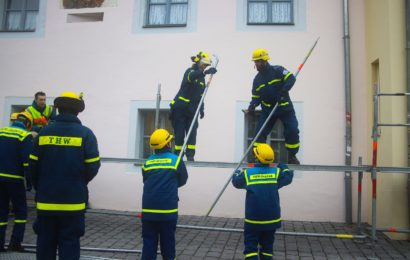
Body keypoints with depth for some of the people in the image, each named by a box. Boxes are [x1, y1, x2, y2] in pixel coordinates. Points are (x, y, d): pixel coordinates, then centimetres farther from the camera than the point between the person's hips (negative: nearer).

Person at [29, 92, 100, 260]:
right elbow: (92, 167, -9)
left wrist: (40, 188, 17)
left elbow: (33, 165, 0)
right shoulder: (85, 134, -7)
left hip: (46, 199, 3)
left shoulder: (44, 132, 0)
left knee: (45, 243, 14)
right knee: (69, 243, 5)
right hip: (72, 200, -3)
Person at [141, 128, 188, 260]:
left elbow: (146, 182, 12)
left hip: (148, 210, 2)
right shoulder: (176, 160, -4)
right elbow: (182, 181, 8)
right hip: (168, 210, -2)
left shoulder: (147, 162, 3)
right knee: (167, 242, 12)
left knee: (148, 243, 9)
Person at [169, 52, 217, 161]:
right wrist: (205, 72, -50)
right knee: (180, 132, -2)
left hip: (192, 110, 6)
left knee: (192, 132, -4)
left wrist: (201, 109, 13)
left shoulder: (202, 77, 13)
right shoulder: (190, 71, -8)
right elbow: (191, 77, -35)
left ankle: (190, 155, -3)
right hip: (180, 107, -6)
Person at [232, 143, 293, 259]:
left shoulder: (247, 173, -7)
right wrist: (283, 167, 32)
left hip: (253, 219, -2)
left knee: (251, 245, 4)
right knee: (267, 245, 17)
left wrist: (237, 173, 32)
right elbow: (288, 177, 15)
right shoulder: (276, 172, -4)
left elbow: (236, 182, 11)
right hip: (271, 218, 2)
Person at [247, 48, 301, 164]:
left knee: (292, 131, -10)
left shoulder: (278, 70, -7)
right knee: (260, 132, -7)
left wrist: (283, 91, -31)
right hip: (268, 109, 4)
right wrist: (252, 106, -12)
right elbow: (256, 97, 9)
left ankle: (292, 156, 10)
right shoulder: (257, 80, 7)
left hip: (285, 107, -3)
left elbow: (291, 78, -18)